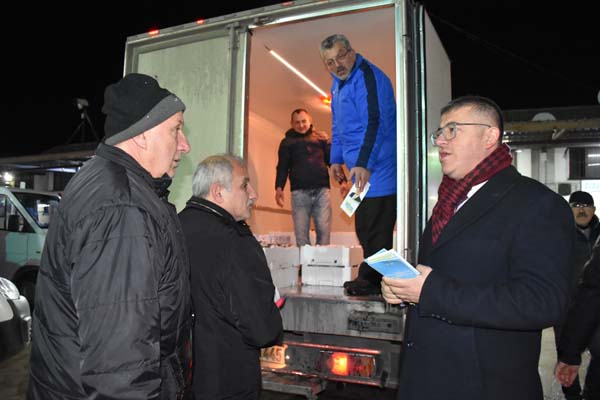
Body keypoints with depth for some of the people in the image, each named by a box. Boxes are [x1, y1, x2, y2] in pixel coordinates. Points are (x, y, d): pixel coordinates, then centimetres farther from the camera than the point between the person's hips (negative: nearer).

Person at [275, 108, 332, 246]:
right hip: (299, 192, 0)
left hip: (321, 190, 1)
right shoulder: (287, 142, 17)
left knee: (324, 230, -6)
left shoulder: (320, 138, 19)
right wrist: (279, 187, -5)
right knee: (301, 232, -4)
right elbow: (282, 166, 10)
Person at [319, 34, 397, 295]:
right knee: (365, 227, 14)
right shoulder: (338, 83, 17)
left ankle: (372, 280, 5)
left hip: (375, 170, -10)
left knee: (373, 228, -6)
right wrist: (336, 159, 21)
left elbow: (375, 123, -23)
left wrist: (364, 164, -28)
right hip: (360, 168, 10)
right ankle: (370, 278, 24)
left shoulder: (367, 77, -13)